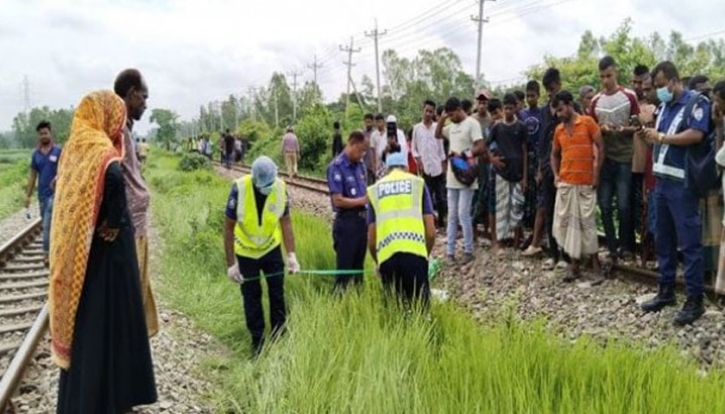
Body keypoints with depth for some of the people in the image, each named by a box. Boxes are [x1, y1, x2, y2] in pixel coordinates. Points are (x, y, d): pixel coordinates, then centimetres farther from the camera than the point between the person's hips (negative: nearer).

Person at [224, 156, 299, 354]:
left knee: (277, 294, 10)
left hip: (272, 249, 2)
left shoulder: (281, 188, -22)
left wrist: (291, 254, -18)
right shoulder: (239, 188, -28)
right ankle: (257, 341, 24)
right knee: (251, 298, 8)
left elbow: (285, 222, -9)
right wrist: (231, 263, -18)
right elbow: (229, 228, -18)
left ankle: (279, 337, 28)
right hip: (246, 252, -2)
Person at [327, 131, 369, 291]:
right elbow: (338, 200, -18)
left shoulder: (359, 164, 9)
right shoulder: (336, 167, -14)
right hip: (346, 221, -7)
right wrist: (363, 200, -15)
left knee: (359, 266, 17)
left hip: (362, 219, 7)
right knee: (344, 268, 0)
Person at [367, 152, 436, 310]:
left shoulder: (375, 190, 21)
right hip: (414, 252, -1)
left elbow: (371, 240, 17)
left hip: (387, 255, 1)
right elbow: (431, 232, 12)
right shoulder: (418, 183, 19)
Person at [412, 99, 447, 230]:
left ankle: (441, 221, 16)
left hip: (438, 168, 1)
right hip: (425, 169, -1)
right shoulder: (417, 128, 4)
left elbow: (441, 148, 7)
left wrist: (444, 166, 2)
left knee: (441, 197, 5)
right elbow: (413, 148, 8)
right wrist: (418, 160, -8)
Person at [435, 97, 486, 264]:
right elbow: (437, 135, 25)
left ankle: (468, 251, 4)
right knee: (452, 216, 9)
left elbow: (482, 148, -18)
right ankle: (450, 251, 14)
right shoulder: (452, 126, 13)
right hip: (452, 177, 8)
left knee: (463, 215, -7)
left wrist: (463, 154, -21)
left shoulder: (472, 123, -10)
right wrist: (441, 118, 11)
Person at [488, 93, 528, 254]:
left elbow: (525, 152, 3)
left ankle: (517, 243, 14)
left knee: (517, 207, 4)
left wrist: (525, 176, -2)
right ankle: (495, 242, 4)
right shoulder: (497, 127, 4)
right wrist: (492, 158, -8)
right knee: (498, 206, -1)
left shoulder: (521, 127, 3)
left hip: (517, 173, 0)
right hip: (500, 172, 0)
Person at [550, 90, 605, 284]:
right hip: (565, 182, 4)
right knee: (566, 222, 2)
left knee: (587, 222, -1)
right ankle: (574, 263, 11)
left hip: (586, 182, -4)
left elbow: (600, 147, -5)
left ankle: (595, 265, 10)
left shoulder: (587, 122, -5)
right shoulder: (558, 130, 9)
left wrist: (596, 174, -9)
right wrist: (556, 175, 5)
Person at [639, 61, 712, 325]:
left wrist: (661, 137, -14)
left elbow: (696, 135, -20)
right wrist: (651, 136, -3)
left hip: (683, 183, -8)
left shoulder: (696, 102, -7)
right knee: (663, 239, 14)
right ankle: (666, 290, 25)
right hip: (662, 180, 8)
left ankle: (695, 300, 2)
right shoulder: (664, 106, 17)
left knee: (689, 242, -4)